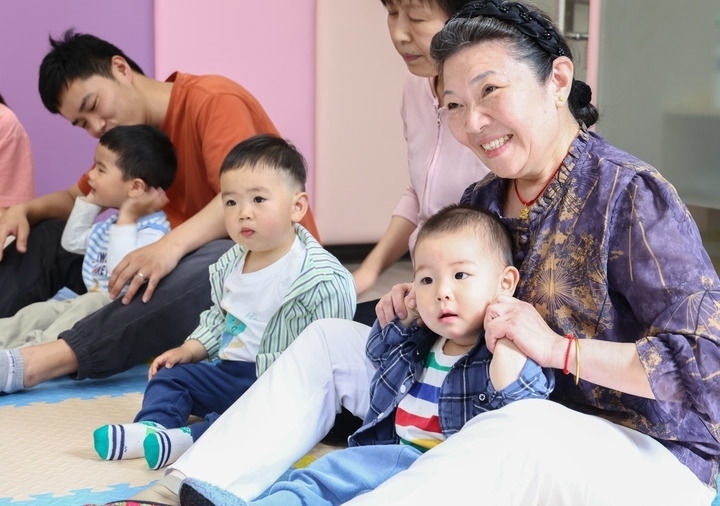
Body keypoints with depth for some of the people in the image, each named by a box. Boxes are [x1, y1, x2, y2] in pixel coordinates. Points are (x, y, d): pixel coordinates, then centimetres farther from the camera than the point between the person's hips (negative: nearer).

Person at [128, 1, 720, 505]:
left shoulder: (631, 195, -16)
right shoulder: (482, 200, 5)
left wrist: (558, 348, -27)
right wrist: (418, 306, -3)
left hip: (646, 457, -7)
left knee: (520, 431, -43)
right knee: (329, 340, 4)